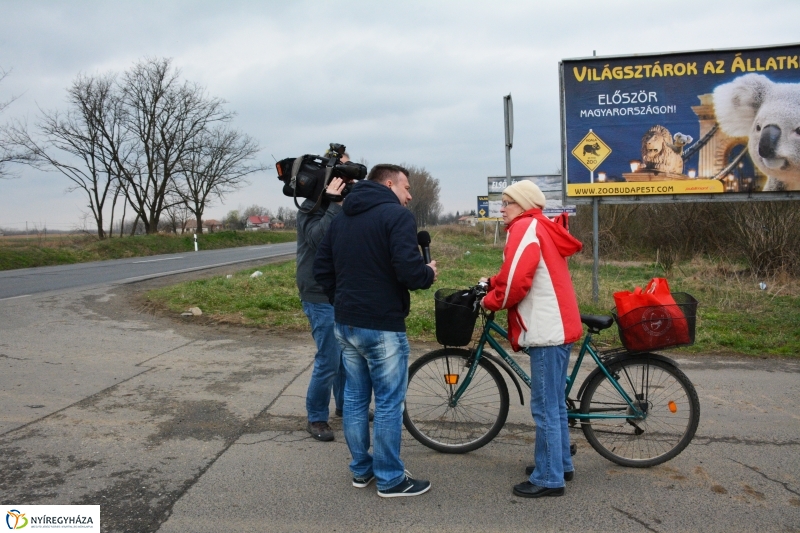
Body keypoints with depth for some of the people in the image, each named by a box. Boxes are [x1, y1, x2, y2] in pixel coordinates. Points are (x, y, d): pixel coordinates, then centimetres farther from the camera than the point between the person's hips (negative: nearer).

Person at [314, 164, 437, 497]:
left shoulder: (341, 219, 13)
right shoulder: (397, 215, -12)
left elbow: (321, 269, 12)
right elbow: (408, 269, -24)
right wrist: (429, 274, -4)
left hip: (345, 324, 8)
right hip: (383, 326, -8)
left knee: (355, 398, 16)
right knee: (388, 403, 3)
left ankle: (361, 470, 27)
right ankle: (390, 479, 14)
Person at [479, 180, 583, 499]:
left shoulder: (526, 228, -12)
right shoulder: (541, 228, 19)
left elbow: (516, 280, -21)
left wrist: (491, 301, -5)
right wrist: (492, 284, 7)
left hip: (547, 328, -11)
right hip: (557, 326, 11)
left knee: (545, 408, -3)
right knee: (555, 404, 19)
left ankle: (549, 478, 5)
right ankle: (561, 464, 30)